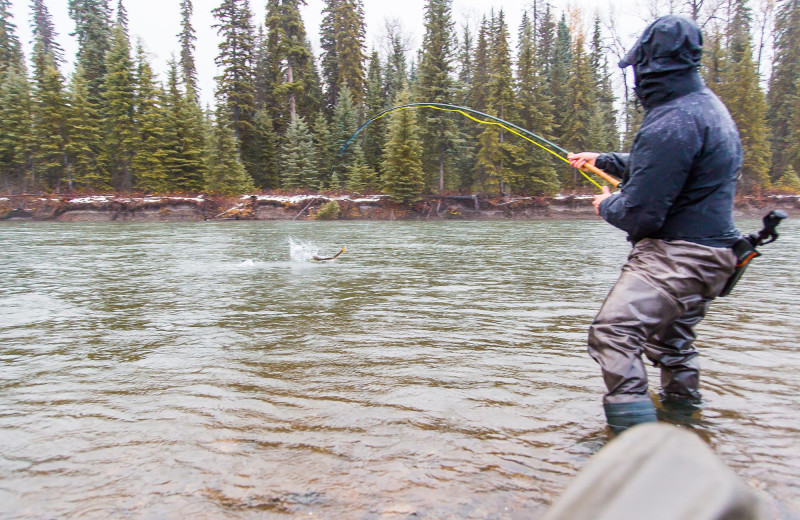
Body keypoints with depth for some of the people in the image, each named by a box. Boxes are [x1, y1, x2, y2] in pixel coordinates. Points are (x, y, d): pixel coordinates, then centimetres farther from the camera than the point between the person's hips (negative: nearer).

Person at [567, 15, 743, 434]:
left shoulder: (670, 124, -22)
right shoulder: (706, 106, 12)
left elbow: (640, 214, -23)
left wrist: (606, 205, -2)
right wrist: (603, 161, 29)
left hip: (678, 255, -11)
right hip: (709, 251, 11)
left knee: (612, 332, -23)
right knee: (670, 338, 27)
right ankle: (683, 402, 46)